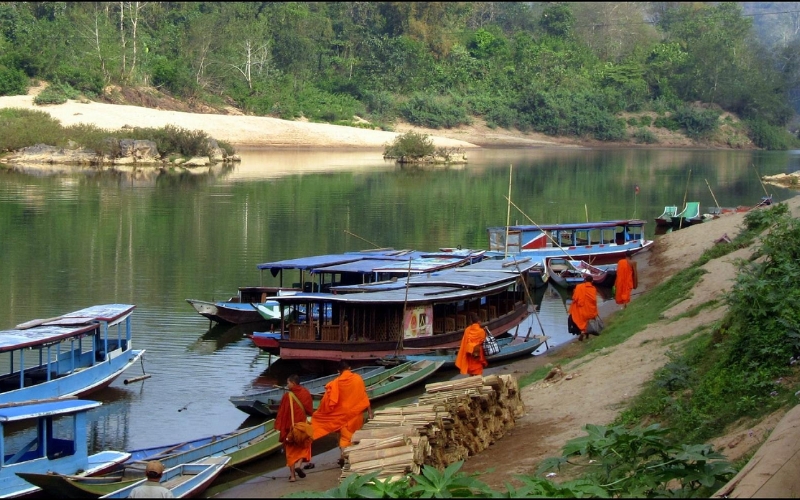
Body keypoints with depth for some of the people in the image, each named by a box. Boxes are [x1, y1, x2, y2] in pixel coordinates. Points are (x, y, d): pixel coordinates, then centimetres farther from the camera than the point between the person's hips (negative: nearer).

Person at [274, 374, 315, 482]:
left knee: (291, 449, 9)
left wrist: (279, 426, -2)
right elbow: (310, 410, 5)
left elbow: (281, 412, -9)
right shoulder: (305, 393, -3)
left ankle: (292, 475, 4)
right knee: (304, 445, 17)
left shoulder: (287, 396, -12)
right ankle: (298, 464, -9)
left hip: (290, 426, -1)